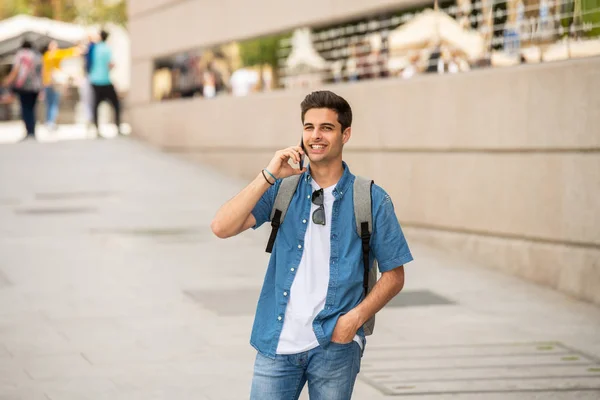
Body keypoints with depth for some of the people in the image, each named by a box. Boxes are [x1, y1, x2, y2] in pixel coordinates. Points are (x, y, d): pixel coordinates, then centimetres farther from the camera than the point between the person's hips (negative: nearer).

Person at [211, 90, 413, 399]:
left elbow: (393, 275, 5)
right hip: (278, 342, 1)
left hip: (334, 345, -1)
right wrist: (269, 176, -13)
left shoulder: (371, 200, 0)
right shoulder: (282, 189, 5)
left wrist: (356, 317, -10)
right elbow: (222, 228, -8)